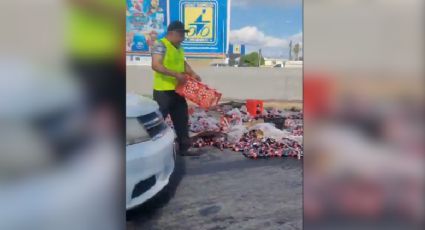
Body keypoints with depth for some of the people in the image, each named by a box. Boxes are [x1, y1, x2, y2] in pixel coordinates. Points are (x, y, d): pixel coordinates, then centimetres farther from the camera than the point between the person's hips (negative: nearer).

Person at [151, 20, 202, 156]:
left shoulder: (178, 47, 13)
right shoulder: (161, 45, -14)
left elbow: (183, 63, 24)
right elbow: (156, 65, -25)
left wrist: (192, 74, 5)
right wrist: (176, 74, -28)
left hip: (177, 90, 9)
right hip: (163, 91, -9)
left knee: (182, 119, 12)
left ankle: (184, 148, 22)